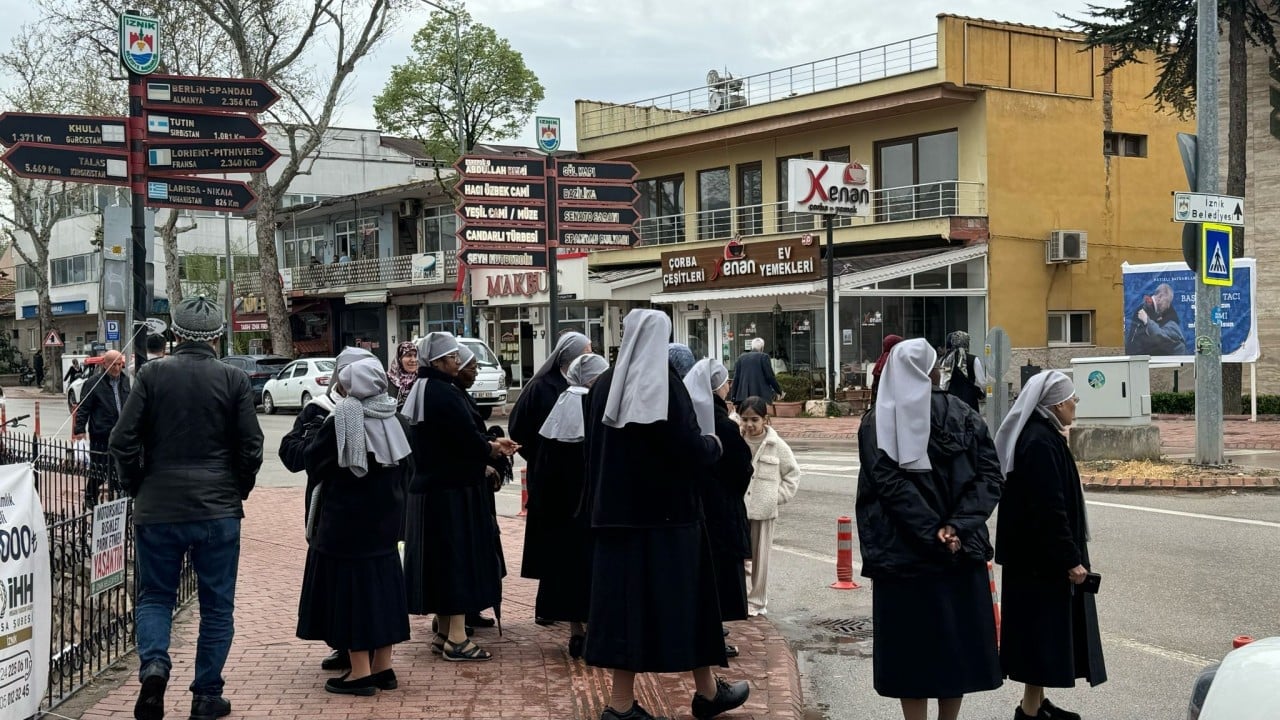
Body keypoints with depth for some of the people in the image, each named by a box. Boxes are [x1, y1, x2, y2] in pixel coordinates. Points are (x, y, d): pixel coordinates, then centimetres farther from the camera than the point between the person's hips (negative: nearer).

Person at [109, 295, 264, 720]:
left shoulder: (153, 375, -4)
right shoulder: (234, 380, -4)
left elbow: (123, 441, -5)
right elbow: (251, 447, -4)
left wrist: (138, 487, 9)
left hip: (157, 509, 0)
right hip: (219, 510, 0)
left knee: (155, 595, 14)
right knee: (217, 605, 10)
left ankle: (153, 664, -11)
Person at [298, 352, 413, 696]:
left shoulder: (341, 420, -16)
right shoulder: (391, 420, 2)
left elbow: (312, 462, -8)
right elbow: (406, 468, 7)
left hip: (346, 520, -6)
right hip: (383, 521, 6)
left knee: (350, 587, 0)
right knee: (380, 584, 13)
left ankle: (361, 672, 2)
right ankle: (382, 666, 18)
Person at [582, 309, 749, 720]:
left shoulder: (603, 386, 5)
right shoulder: (664, 383, -12)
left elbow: (595, 447, 12)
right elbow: (689, 447, -14)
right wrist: (713, 445, 6)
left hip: (616, 510, 5)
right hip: (667, 510, -5)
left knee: (627, 597, 5)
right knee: (681, 596, 7)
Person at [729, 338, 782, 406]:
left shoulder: (741, 357, 11)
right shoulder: (763, 357, -1)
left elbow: (736, 378, 9)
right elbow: (770, 376, -4)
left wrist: (734, 398, 12)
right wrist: (779, 392, 7)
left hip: (743, 395, 4)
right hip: (760, 395, -4)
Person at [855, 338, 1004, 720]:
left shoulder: (875, 423, -1)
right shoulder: (963, 415, 2)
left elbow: (888, 484, -11)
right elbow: (989, 474, -7)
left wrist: (934, 532, -11)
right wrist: (957, 527, -13)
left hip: (902, 555, -1)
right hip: (962, 550, 1)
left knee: (912, 645, 5)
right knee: (956, 639, 12)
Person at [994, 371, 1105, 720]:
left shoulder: (1035, 436, 12)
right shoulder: (1041, 442, -20)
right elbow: (1049, 509, -24)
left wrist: (1069, 554, 24)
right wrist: (1070, 559, -21)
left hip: (1032, 555, 10)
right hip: (1044, 556, -10)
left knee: (1042, 631, 16)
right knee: (1044, 628, -3)